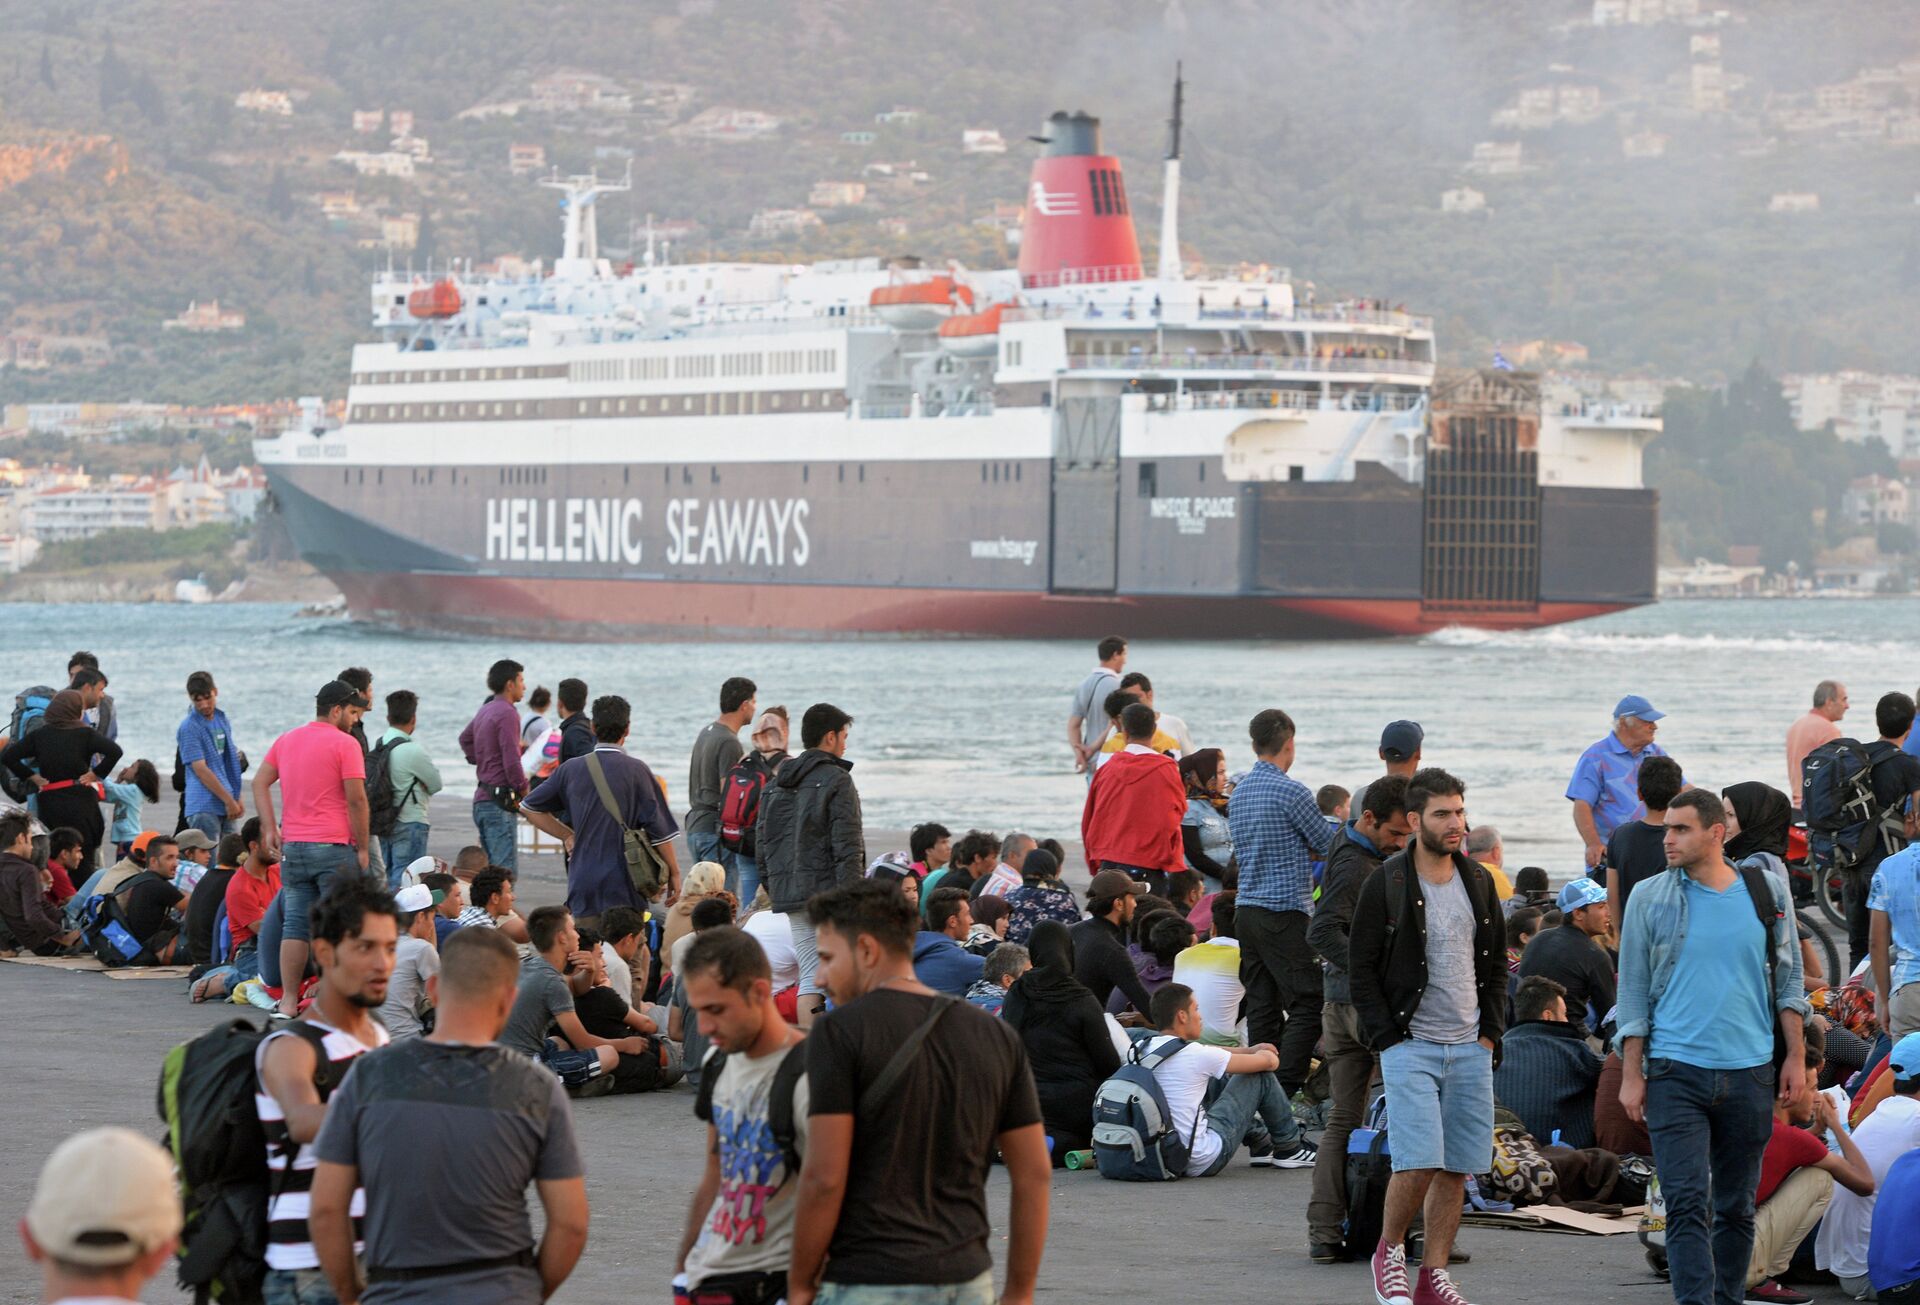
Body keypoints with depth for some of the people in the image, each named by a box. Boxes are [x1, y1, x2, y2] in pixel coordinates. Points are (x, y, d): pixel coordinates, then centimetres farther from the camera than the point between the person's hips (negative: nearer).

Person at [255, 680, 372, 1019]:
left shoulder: (286, 740, 14)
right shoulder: (345, 744, -8)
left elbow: (260, 783, 12)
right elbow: (356, 800, -12)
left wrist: (270, 830, 9)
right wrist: (362, 848, -5)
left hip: (292, 847, 6)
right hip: (334, 848, -6)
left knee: (295, 924, 8)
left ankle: (288, 1001, 6)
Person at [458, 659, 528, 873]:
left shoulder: (486, 710, 15)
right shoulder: (507, 713, -14)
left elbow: (465, 738, 34)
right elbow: (511, 762, -19)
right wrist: (524, 790, -7)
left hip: (482, 798, 10)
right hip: (500, 800, -10)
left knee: (490, 869, 13)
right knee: (506, 871, -13)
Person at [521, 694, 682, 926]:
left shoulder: (572, 769, 5)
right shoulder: (636, 770, -5)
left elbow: (529, 808, 13)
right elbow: (659, 829, -4)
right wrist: (673, 873, 5)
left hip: (582, 882, 3)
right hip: (623, 881, -3)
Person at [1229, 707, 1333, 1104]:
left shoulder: (1238, 793, 12)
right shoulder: (1291, 792, -12)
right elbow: (1328, 847, -4)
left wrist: (1305, 851, 17)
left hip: (1246, 909, 8)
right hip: (1285, 912, -8)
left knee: (1261, 1007, 10)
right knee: (1306, 1007, -6)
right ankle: (1284, 1094, -15)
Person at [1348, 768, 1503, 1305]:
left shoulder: (1478, 882, 10)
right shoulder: (1384, 884, -5)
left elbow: (1496, 963, 18)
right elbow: (1361, 970, -3)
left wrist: (1490, 1032, 7)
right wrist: (1388, 1038, -9)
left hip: (1469, 1049, 5)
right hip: (1409, 1045, -5)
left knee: (1456, 1169, 3)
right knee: (1419, 1161, -15)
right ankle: (1389, 1250, 8)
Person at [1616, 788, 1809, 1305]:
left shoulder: (1768, 891, 6)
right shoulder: (1649, 899, 2)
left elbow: (1788, 978, 12)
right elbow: (1633, 991, 4)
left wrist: (1794, 1056, 6)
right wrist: (1631, 1074, -1)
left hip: (1750, 1070, 2)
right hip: (1676, 1072, -2)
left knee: (1736, 1205, 9)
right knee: (1687, 1202, -12)